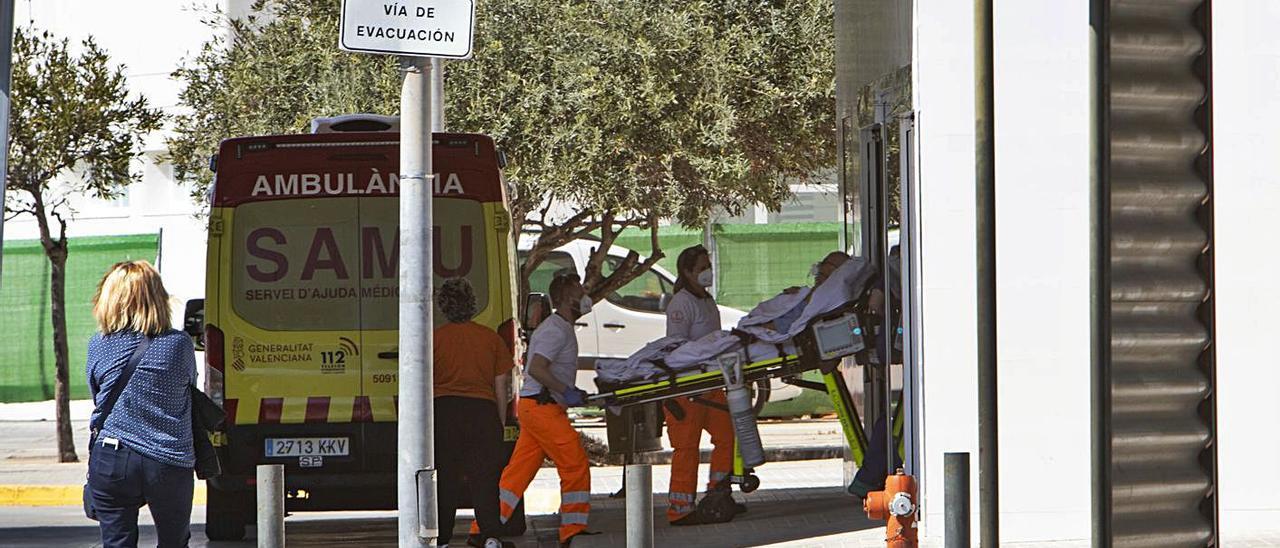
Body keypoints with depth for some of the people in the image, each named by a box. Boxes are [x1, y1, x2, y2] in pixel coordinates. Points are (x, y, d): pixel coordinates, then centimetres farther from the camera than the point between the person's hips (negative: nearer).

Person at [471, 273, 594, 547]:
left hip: (533, 406, 10)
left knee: (518, 471, 7)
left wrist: (572, 393, 21)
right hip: (543, 406, -10)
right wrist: (567, 392, -22)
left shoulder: (561, 328, 20)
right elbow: (537, 368, -23)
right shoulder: (556, 330, -13)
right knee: (575, 465, -5)